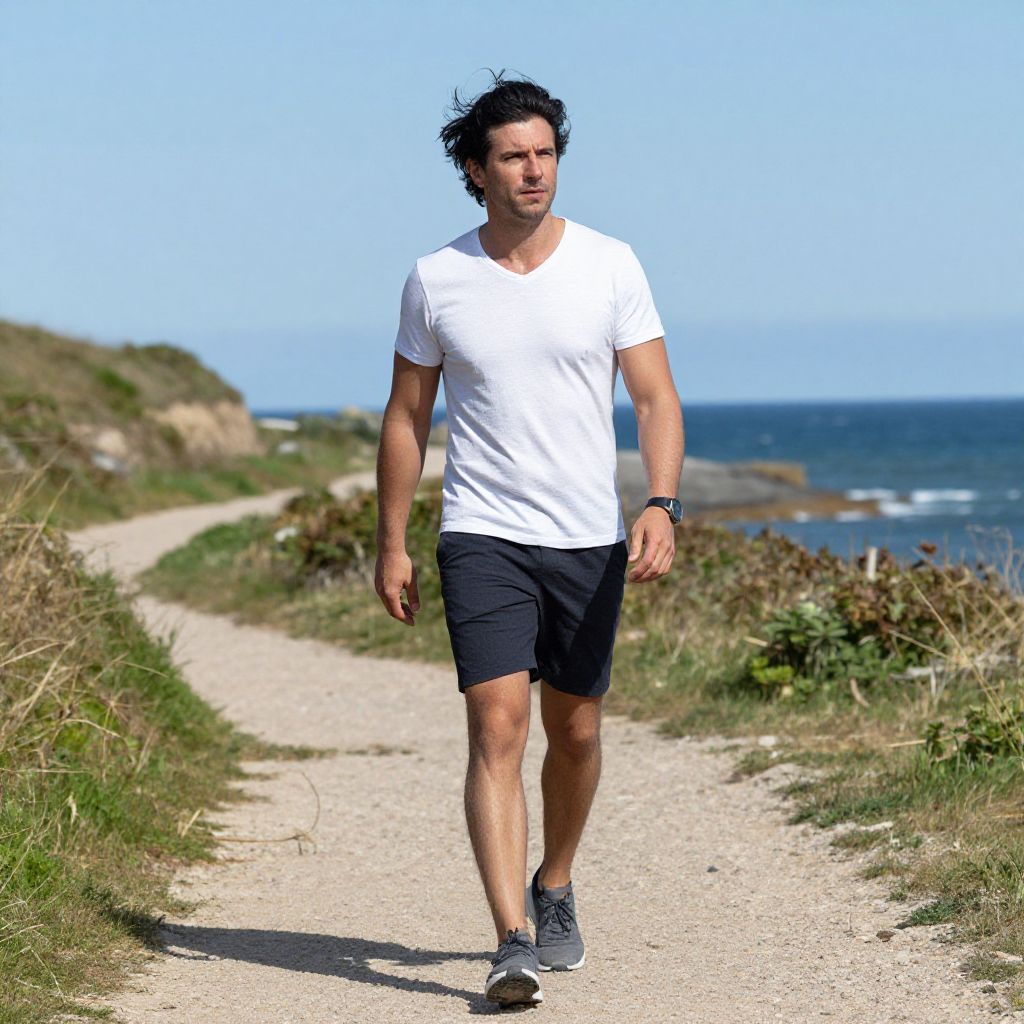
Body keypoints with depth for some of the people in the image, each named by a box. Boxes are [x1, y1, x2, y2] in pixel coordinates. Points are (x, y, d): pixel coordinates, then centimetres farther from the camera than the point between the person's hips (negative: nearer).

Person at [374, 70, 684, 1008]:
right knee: (497, 726, -15)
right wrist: (392, 545, 7)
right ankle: (514, 943, -19)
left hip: (590, 541, 2)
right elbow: (407, 416, 8)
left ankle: (554, 890, 38)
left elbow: (657, 400, -3)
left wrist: (662, 506, -19)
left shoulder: (611, 265, -1)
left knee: (575, 731, 13)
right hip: (482, 536, -2)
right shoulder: (437, 280, -1)